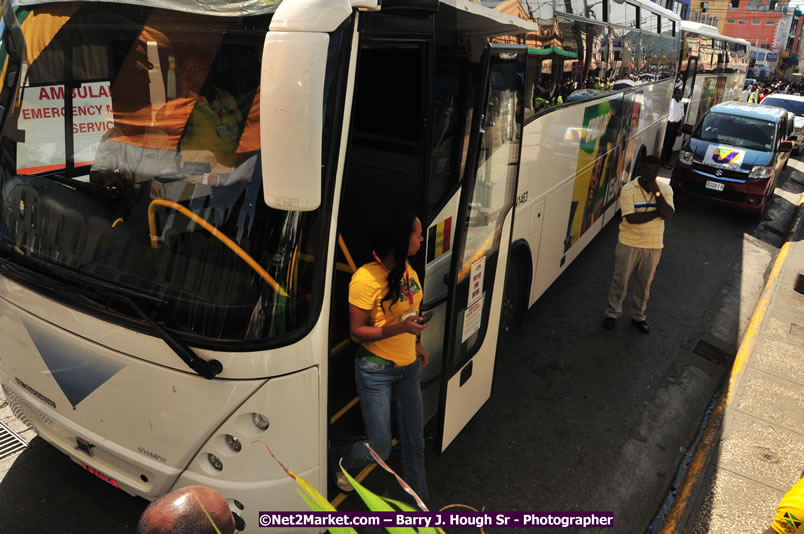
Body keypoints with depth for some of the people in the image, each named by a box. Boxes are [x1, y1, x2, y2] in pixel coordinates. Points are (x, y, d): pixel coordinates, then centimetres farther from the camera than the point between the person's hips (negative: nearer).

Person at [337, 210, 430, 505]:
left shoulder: (407, 268, 1)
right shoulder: (366, 278, -23)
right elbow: (357, 332, -18)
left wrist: (415, 343, 11)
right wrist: (400, 328, -28)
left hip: (408, 368, 7)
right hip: (376, 371, -7)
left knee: (415, 442, 14)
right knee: (379, 449, 2)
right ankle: (340, 465, 36)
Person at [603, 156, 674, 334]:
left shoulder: (665, 190, -1)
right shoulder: (628, 189, -12)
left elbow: (668, 215, -16)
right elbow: (631, 218, -22)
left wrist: (656, 192, -21)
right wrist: (657, 213, -16)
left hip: (653, 246, 3)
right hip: (629, 244, -3)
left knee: (644, 284, 15)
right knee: (620, 281, 8)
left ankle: (638, 316, 32)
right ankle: (612, 313, 26)